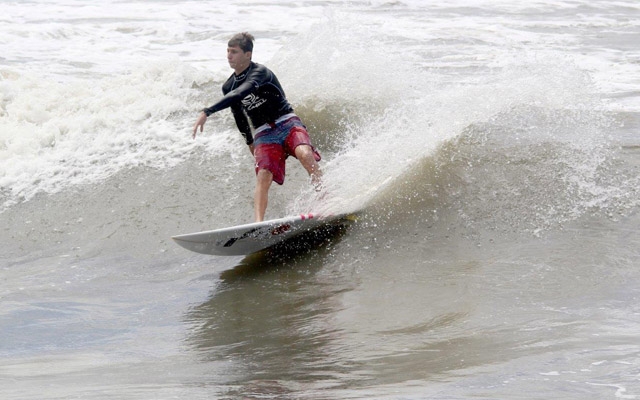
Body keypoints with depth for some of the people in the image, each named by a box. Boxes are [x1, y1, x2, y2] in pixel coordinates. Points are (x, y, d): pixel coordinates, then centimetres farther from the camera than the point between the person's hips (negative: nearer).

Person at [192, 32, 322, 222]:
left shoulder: (260, 72, -13)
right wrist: (250, 142, 31)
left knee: (304, 154, -34)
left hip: (287, 123, -4)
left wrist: (207, 113, -36)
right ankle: (258, 224, -35)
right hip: (263, 134, 4)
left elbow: (239, 94, -30)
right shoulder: (228, 87, 10)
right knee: (263, 176, -20)